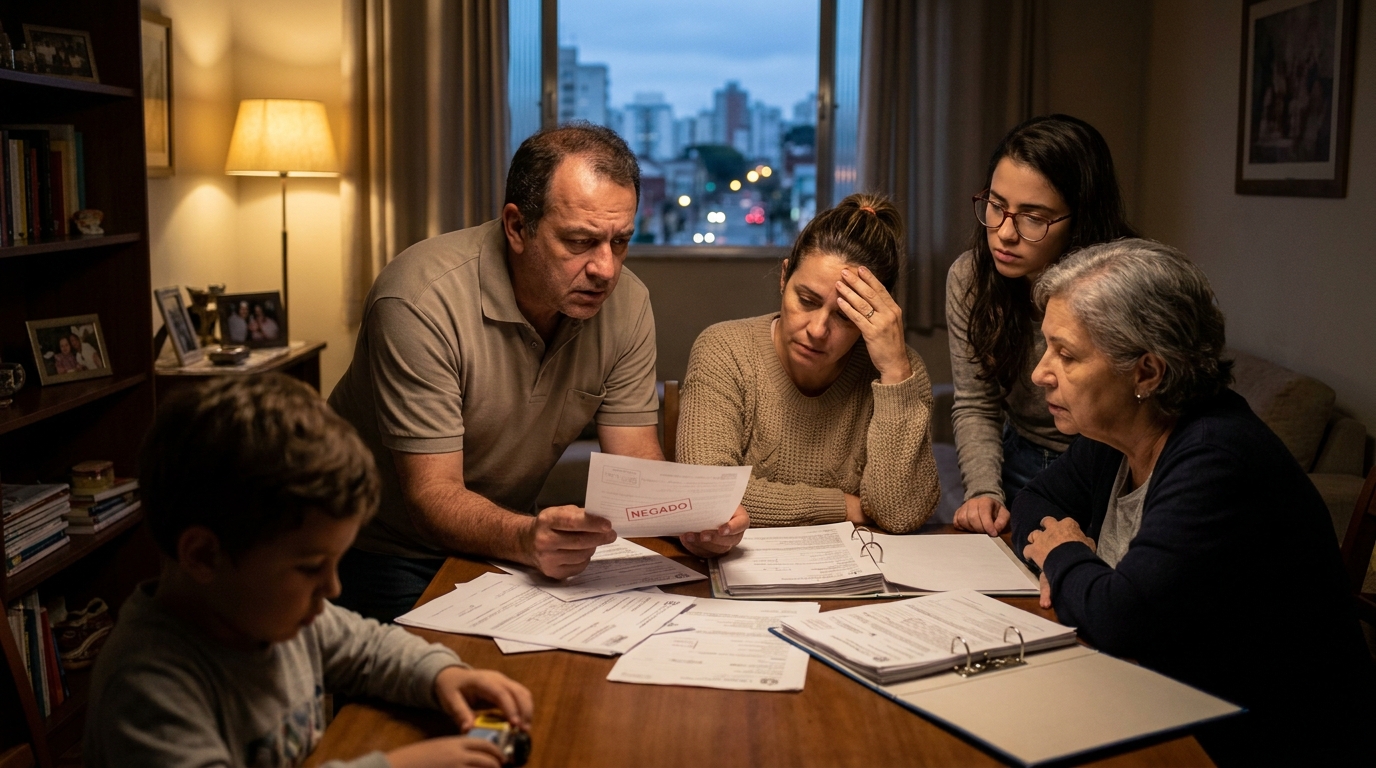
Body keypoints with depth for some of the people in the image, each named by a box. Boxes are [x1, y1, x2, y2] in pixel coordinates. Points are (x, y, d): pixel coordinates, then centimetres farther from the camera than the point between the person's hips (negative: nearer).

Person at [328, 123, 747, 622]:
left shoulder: (626, 304, -9)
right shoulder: (420, 302, -26)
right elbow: (432, 495, -27)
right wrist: (527, 539, -48)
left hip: (503, 543, 5)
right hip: (386, 555, -4)